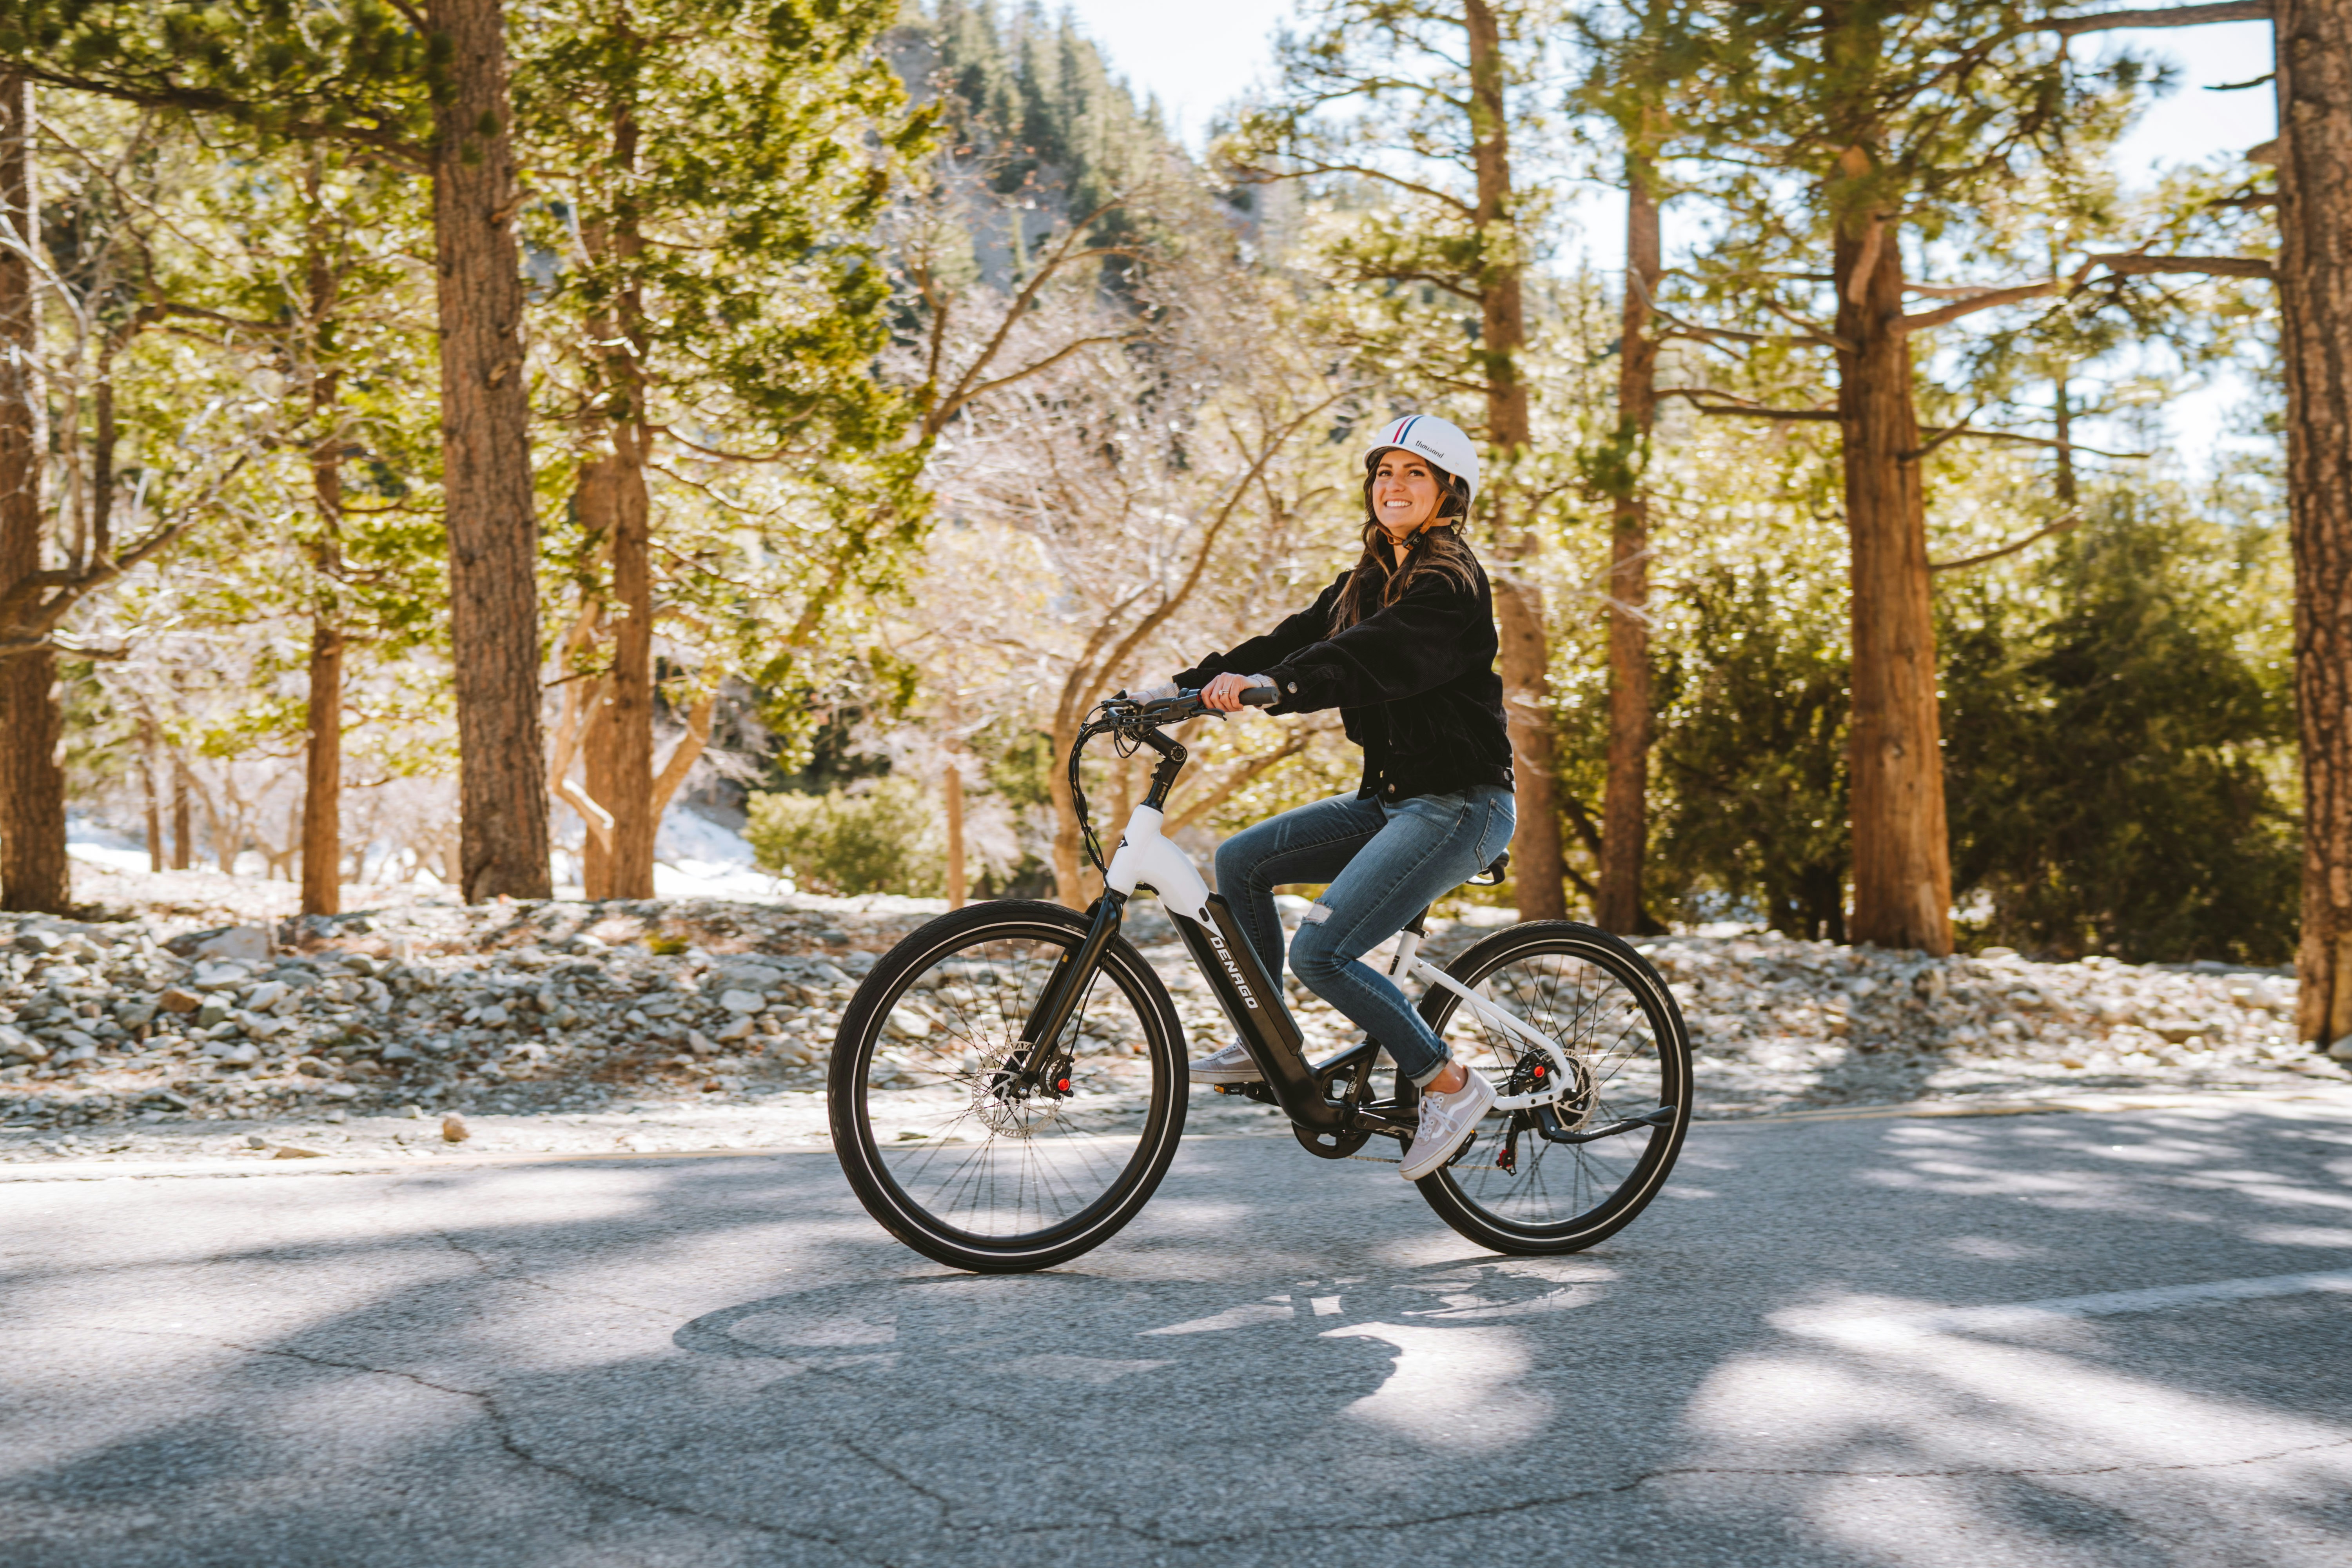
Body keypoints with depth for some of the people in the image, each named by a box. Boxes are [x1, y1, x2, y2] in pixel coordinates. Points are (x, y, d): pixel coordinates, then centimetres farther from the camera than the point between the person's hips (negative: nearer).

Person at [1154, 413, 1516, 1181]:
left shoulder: (1450, 583, -13)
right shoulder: (1368, 581, 15)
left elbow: (1372, 656, -30)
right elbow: (1295, 638, 8)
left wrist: (1271, 685, -45)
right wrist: (1187, 685, -2)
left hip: (1459, 807, -9)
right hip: (1391, 800, 9)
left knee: (1321, 952, -19)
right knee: (1241, 860, 1)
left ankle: (1450, 1085, -3)